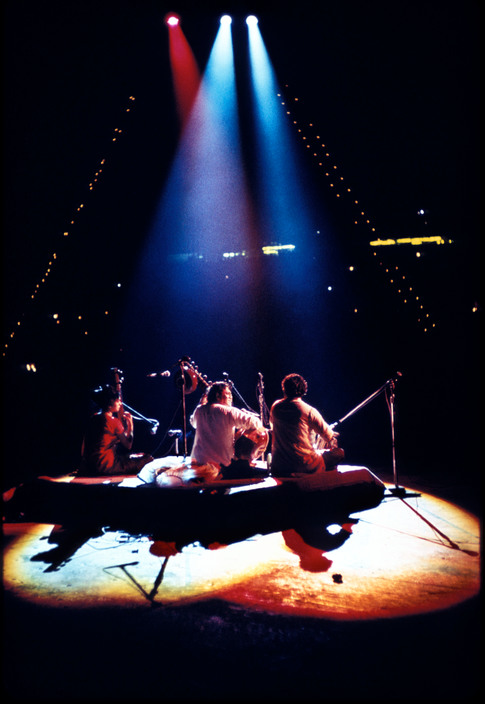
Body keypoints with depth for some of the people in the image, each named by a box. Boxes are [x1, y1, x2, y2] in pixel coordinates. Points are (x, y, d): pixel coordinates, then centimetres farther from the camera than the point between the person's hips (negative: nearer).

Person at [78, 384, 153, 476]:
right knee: (147, 458, -4)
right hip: (105, 465, -8)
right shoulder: (114, 421, -13)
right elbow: (128, 445, -5)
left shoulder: (94, 418, 9)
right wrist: (130, 424, 3)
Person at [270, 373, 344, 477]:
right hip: (306, 466, -4)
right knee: (339, 452, 12)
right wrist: (333, 442, 18)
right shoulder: (309, 411, -13)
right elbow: (327, 433, -4)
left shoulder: (275, 407, 1)